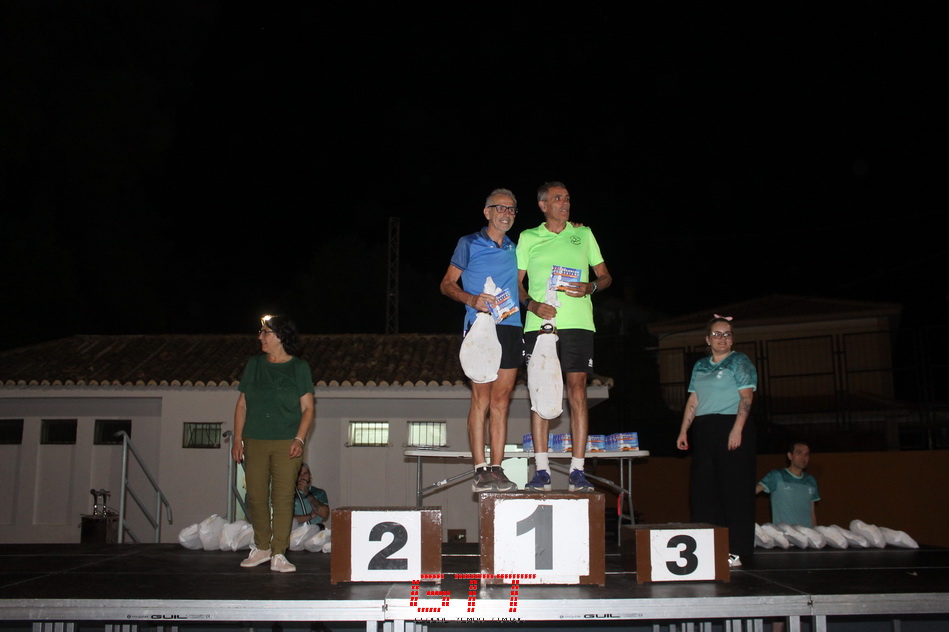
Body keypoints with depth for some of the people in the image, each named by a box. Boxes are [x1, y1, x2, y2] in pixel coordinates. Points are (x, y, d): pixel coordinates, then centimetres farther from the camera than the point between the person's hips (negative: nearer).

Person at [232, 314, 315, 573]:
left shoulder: (299, 368, 2)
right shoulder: (254, 365, 11)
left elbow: (307, 408, 1)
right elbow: (241, 405, 12)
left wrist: (299, 439, -12)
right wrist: (237, 440, 5)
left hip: (286, 444, -3)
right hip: (255, 443, 3)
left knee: (283, 498, -5)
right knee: (256, 497, 6)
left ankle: (279, 555, 0)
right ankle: (262, 548, 22)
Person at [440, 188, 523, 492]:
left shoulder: (516, 249, 19)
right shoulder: (469, 244, 7)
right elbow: (447, 284, 5)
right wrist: (471, 299, -12)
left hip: (511, 327, 4)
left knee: (501, 401, 3)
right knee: (481, 398, -8)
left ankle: (497, 469, 4)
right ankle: (480, 470, -6)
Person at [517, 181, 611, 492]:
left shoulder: (583, 234, 16)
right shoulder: (528, 237, 14)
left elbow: (605, 276, 17)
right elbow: (517, 282, 14)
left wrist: (590, 286, -5)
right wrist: (532, 303, -5)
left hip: (577, 323, 0)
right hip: (539, 323, 0)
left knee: (577, 391, -6)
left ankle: (577, 472, -4)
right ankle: (541, 471, 0)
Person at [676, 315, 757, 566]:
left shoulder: (740, 362, 2)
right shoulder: (700, 366, 19)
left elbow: (746, 397, -8)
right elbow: (693, 401, 18)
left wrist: (737, 429, -18)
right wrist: (683, 431, 10)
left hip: (731, 426, -6)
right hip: (704, 430, 6)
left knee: (734, 488, -6)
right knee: (704, 487, 5)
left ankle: (735, 551, -3)